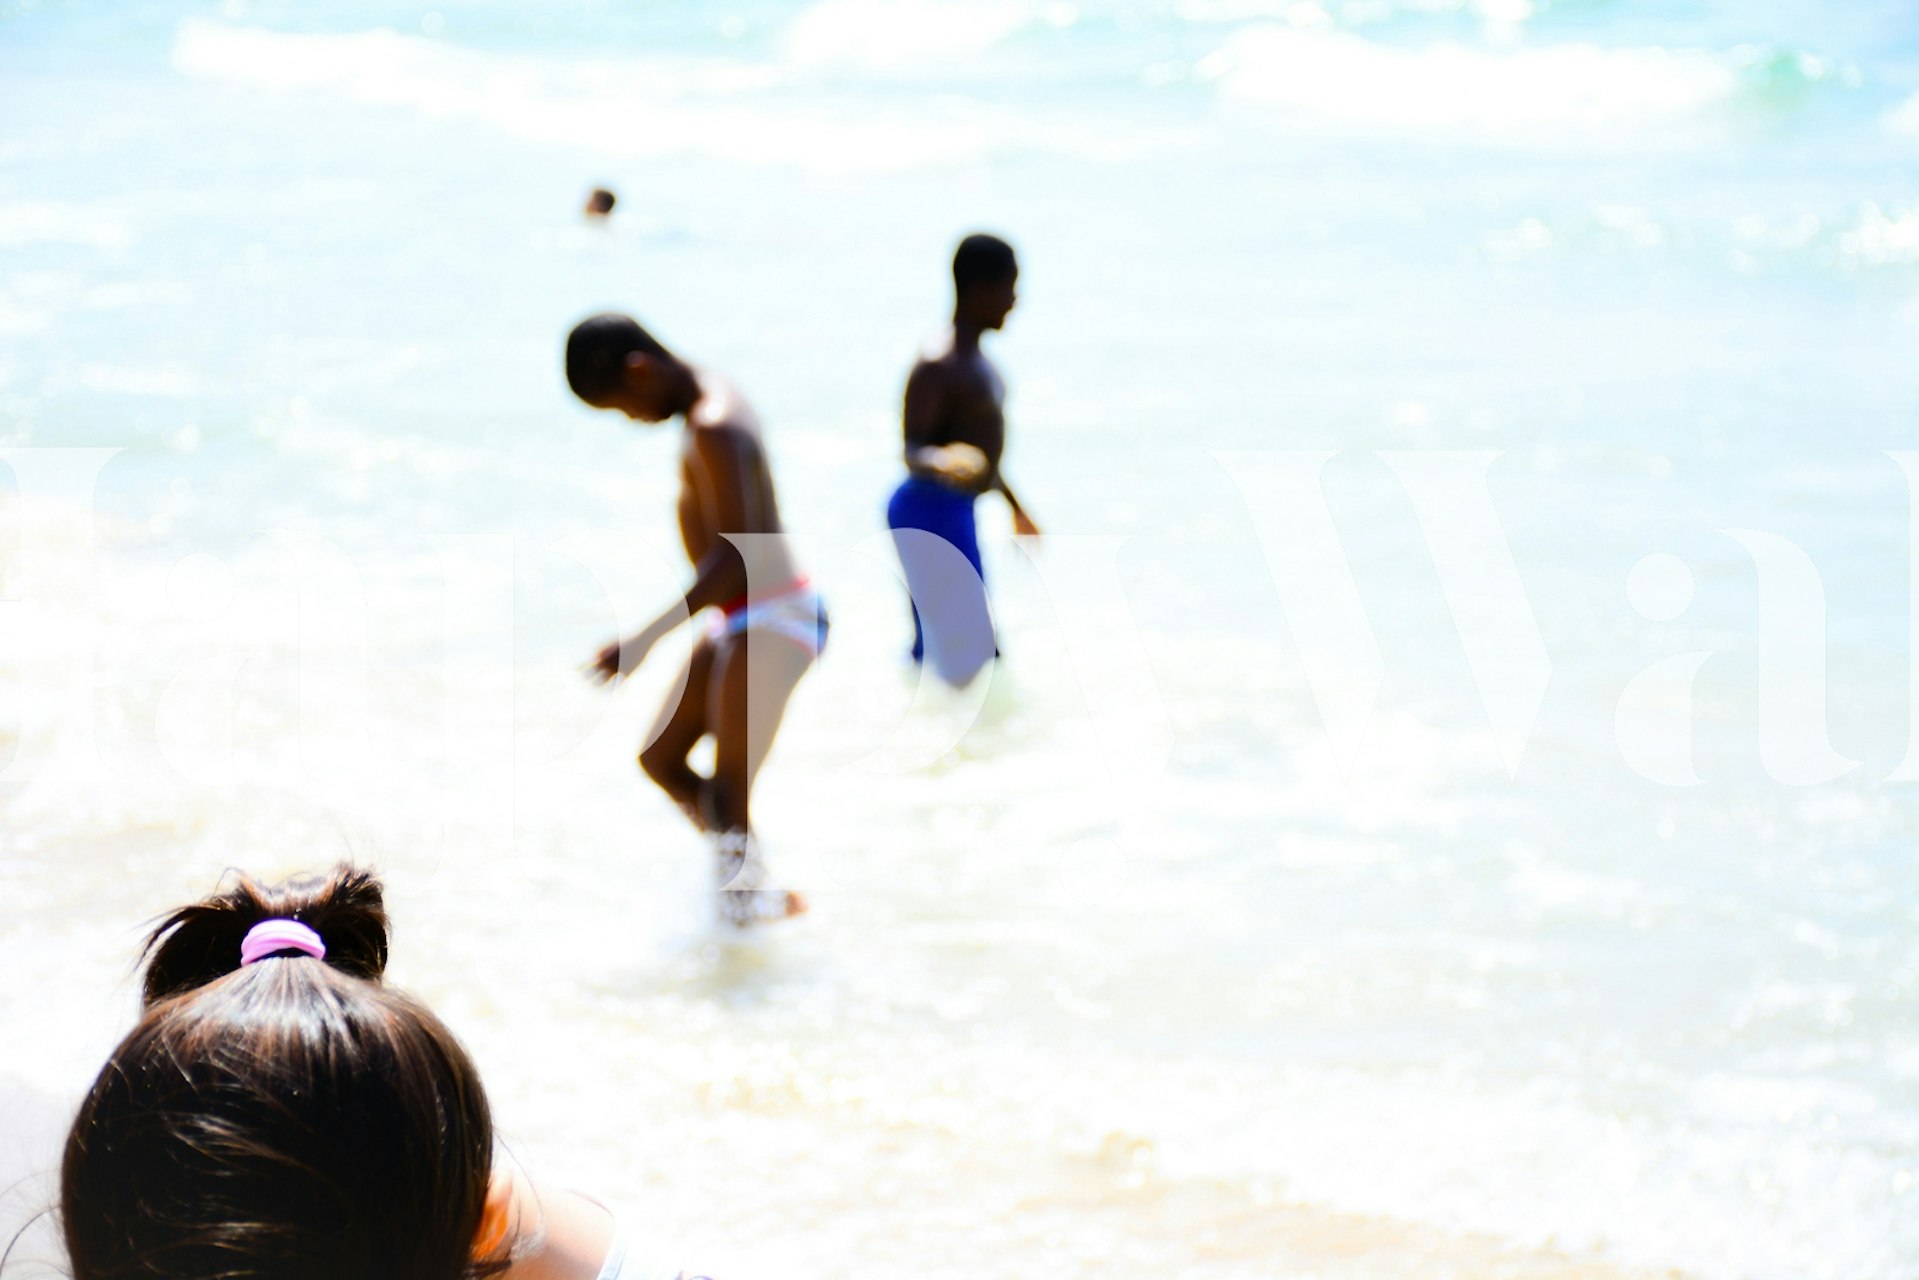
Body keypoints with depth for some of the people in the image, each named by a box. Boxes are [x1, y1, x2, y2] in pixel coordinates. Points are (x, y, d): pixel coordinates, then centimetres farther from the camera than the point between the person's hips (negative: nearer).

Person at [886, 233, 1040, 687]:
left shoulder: (974, 359, 13)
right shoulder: (937, 367, -18)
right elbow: (912, 450, -22)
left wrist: (1014, 505, 32)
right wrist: (943, 463, -44)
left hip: (954, 512, 11)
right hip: (931, 511, -11)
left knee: (939, 644, 15)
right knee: (970, 652, -11)